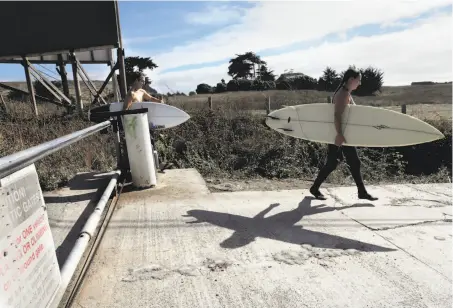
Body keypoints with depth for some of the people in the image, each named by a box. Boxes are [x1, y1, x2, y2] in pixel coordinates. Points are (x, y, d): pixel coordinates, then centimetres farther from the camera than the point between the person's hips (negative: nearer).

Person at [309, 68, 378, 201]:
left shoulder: (347, 93, 14)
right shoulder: (343, 94, -18)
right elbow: (337, 115, -28)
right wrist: (339, 134, -34)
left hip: (345, 134, 10)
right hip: (338, 135, -10)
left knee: (354, 162, 11)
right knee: (332, 163, -1)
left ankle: (362, 192, 19)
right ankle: (314, 188, 14)